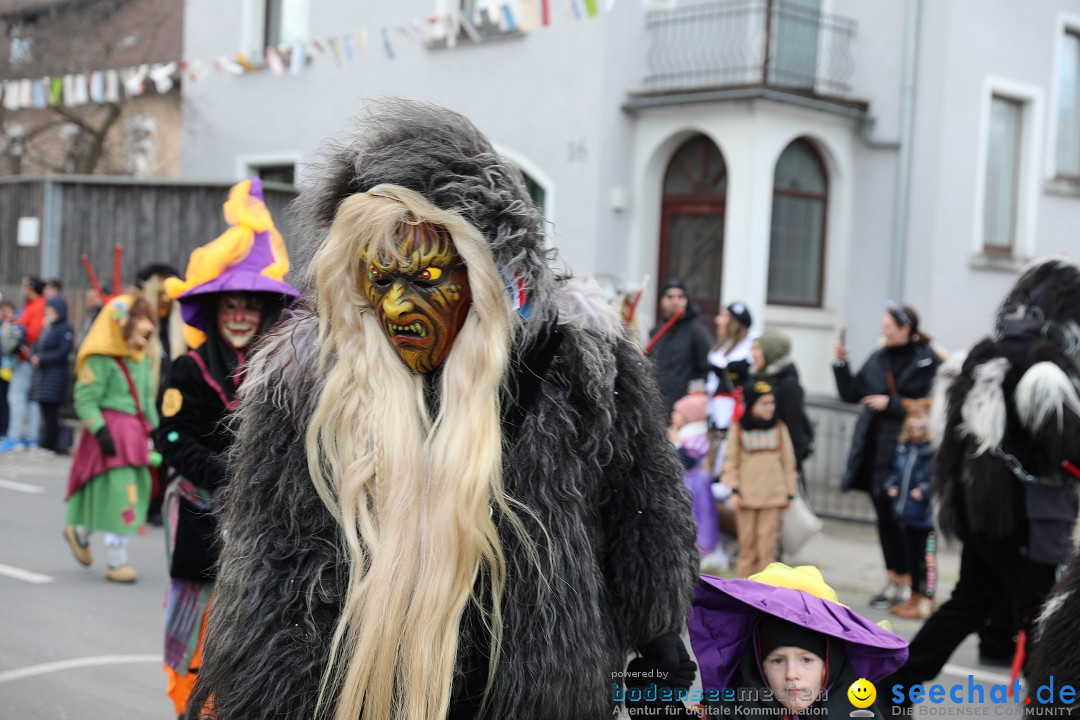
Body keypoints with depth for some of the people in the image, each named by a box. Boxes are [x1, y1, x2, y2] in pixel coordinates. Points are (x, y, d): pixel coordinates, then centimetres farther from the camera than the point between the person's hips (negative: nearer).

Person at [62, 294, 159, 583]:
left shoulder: (141, 359, 13)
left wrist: (153, 429, 16)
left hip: (135, 432, 9)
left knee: (138, 490, 12)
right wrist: (100, 430, -23)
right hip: (111, 431, -9)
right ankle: (117, 562, 3)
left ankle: (79, 531, 36)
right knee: (118, 494, -9)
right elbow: (86, 399, -16)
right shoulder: (100, 359, -14)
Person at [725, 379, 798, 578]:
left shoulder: (779, 427, 6)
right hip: (747, 494, 0)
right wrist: (734, 490, -5)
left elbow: (788, 462, 9)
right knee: (747, 541, 4)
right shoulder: (739, 428, 3)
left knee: (767, 542, -1)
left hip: (773, 494, 1)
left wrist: (789, 492, 7)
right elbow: (731, 461, 4)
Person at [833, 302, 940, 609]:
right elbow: (851, 393, 14)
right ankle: (893, 579, 23)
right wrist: (842, 364, 1)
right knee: (884, 517, 12)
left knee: (895, 517, -4)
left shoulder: (928, 361, -8)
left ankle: (903, 581, 10)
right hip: (874, 448, 6)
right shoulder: (879, 359, 11)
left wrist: (890, 404, -14)